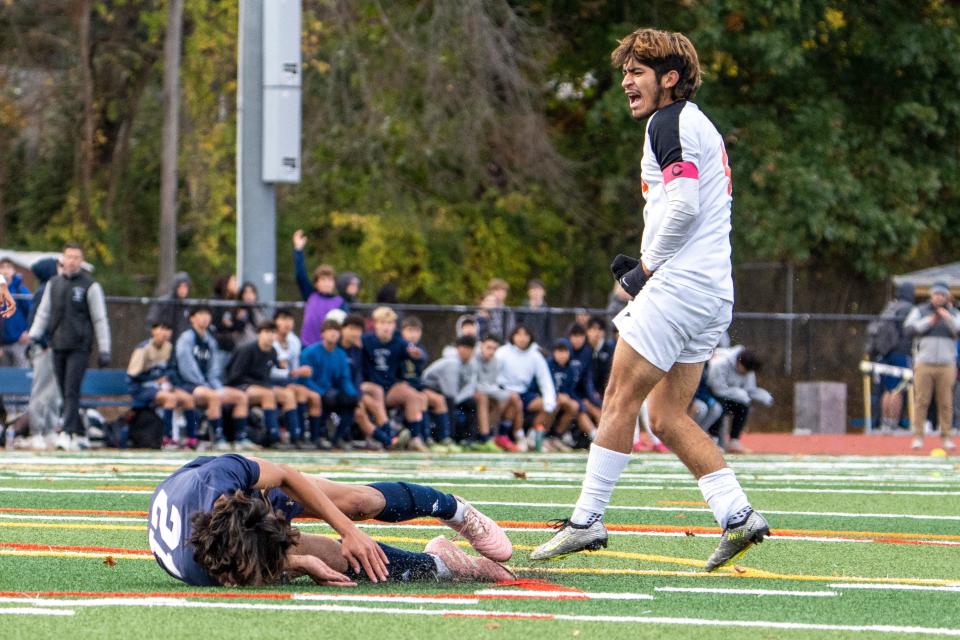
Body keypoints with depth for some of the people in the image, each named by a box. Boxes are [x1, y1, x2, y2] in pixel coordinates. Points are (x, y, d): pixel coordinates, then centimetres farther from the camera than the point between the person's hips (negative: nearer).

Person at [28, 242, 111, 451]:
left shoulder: (90, 286, 0)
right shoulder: (53, 284, 13)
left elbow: (100, 319, -1)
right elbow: (43, 314, 18)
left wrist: (104, 350, -5)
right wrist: (33, 337, 5)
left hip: (79, 347, -5)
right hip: (58, 347, 5)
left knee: (72, 391, -14)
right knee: (66, 394, 6)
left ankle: (67, 433, -19)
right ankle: (80, 436, 14)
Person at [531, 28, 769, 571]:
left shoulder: (670, 123, -8)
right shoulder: (700, 127, 23)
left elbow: (684, 205, -20)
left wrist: (648, 266, -8)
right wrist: (647, 266, 14)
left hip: (678, 283, -10)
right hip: (712, 291, 10)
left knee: (620, 401, -6)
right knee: (668, 416, 9)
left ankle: (587, 521, -5)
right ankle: (738, 514, 1)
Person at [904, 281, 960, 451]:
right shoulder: (919, 311, 10)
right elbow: (910, 328, -4)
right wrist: (929, 322, -10)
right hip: (924, 364, -1)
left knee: (946, 403, -1)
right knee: (922, 401, -5)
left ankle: (946, 437, 4)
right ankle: (917, 436, -1)